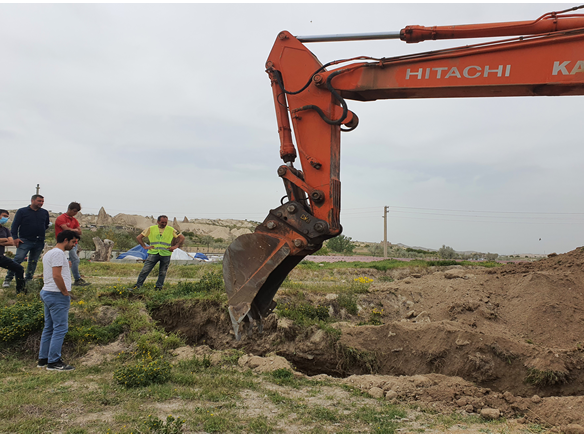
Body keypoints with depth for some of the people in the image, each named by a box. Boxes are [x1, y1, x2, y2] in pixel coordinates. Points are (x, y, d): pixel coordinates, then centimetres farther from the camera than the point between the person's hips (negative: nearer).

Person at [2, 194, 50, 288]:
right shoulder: (22, 211, 2)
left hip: (39, 242, 4)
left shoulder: (45, 212, 12)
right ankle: (8, 279, -5)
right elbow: (15, 225, -1)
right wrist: (15, 237, -10)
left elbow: (47, 224, 21)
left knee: (33, 262, 10)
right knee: (18, 259, -12)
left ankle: (28, 280, 20)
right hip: (25, 241, -4)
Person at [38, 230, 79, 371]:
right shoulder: (58, 253, -14)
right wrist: (65, 292, -14)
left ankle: (43, 359, 20)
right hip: (57, 295, -11)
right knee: (60, 328, -7)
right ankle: (54, 362, -4)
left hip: (46, 292, 11)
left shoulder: (48, 253, 19)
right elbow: (56, 275, -22)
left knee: (49, 328, 15)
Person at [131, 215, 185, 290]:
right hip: (153, 253, 0)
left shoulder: (171, 230, 7)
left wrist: (175, 246, 0)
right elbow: (139, 237, 12)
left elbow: (182, 238, 11)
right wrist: (144, 246, 1)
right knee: (145, 270, -6)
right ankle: (137, 286, 0)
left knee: (162, 272, 4)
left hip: (166, 254, 0)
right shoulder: (151, 229, 7)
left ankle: (158, 287, 17)